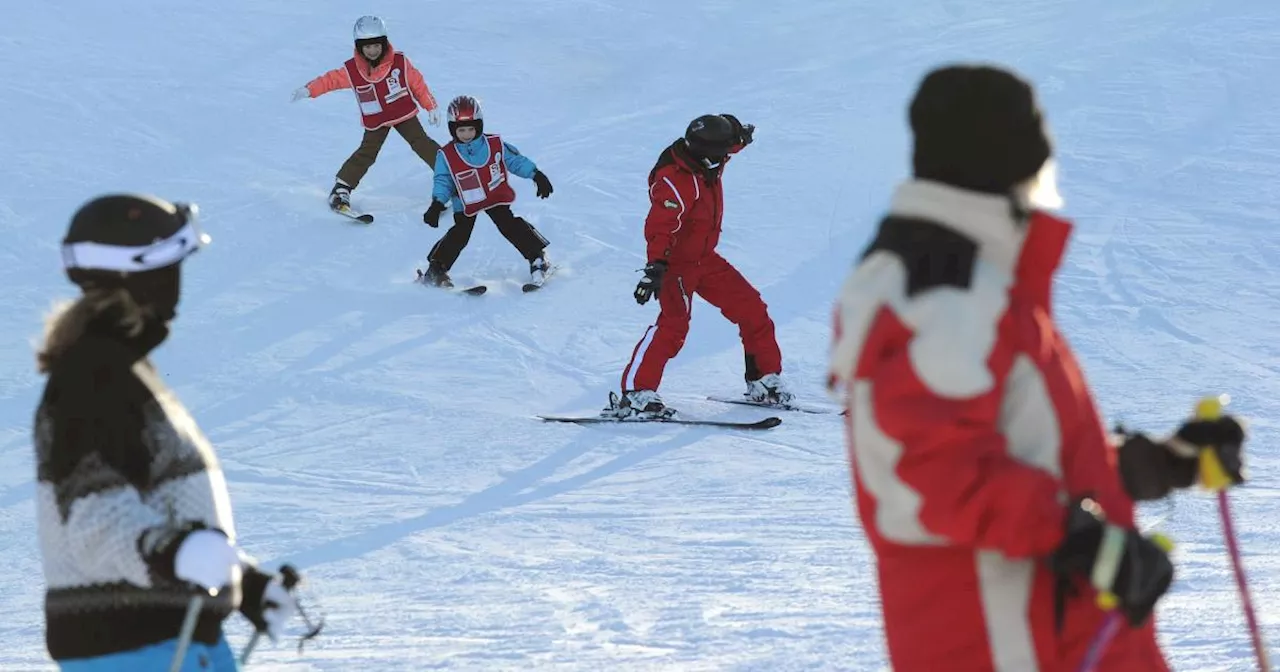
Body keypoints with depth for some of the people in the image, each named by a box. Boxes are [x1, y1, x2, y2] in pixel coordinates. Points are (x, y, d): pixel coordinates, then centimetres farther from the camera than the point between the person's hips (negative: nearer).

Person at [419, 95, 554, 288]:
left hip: (497, 198, 1)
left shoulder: (495, 145, -11)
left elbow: (516, 161, -2)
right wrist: (437, 205, -24)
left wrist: (537, 176, -7)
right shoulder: (447, 156, -13)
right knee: (459, 235, -10)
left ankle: (537, 257, 0)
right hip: (466, 205, -1)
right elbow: (443, 182, -10)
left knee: (510, 226, -10)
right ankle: (435, 269, -2)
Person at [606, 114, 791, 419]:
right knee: (673, 323, -26)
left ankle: (765, 380, 25)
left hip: (706, 259, 9)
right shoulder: (676, 182, -27)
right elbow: (660, 227, -39)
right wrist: (655, 267, -48)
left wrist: (740, 134, 34)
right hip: (677, 264, -9)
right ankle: (635, 394, -30)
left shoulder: (706, 164, -1)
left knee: (753, 310, 9)